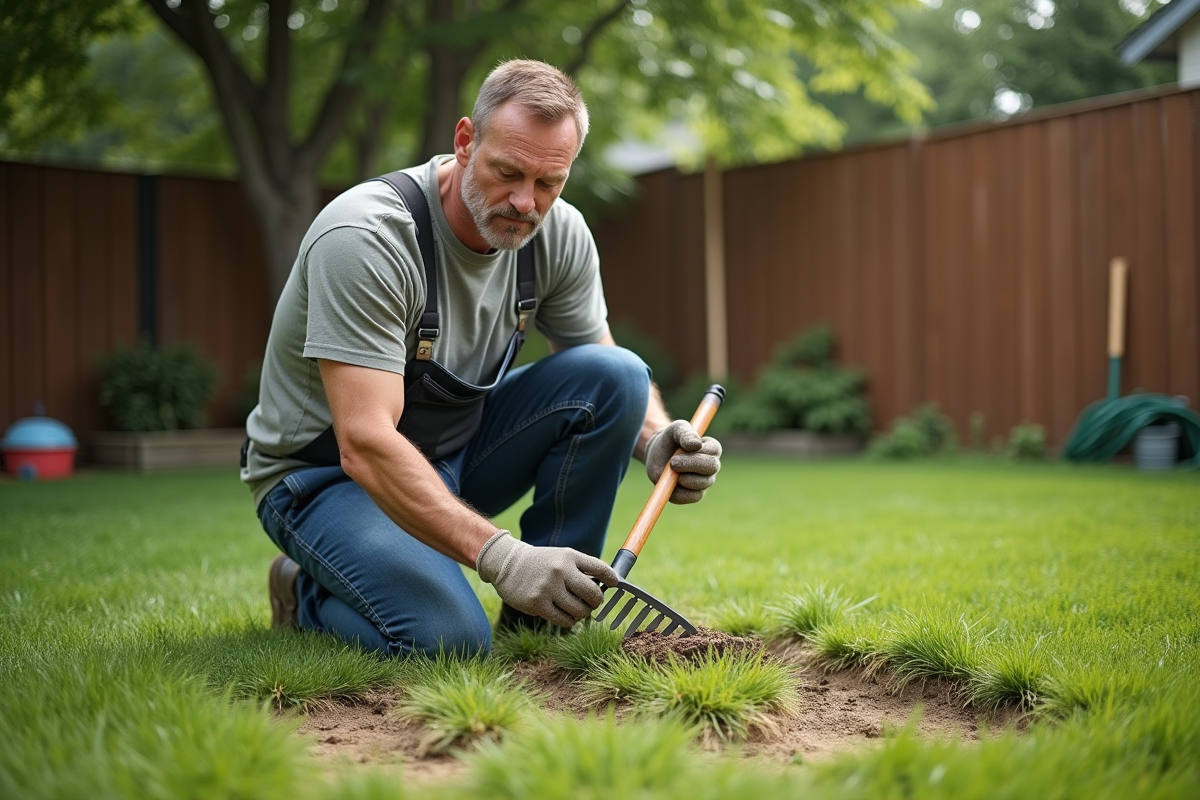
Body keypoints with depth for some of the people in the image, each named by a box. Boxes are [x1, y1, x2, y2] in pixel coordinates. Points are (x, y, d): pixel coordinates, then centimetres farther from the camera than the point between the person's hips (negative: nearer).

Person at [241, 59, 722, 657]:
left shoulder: (559, 235, -8)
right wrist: (500, 556, -45)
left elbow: (600, 371, 4)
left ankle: (540, 614, -4)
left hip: (457, 450, 6)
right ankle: (306, 591, 3)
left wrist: (656, 440, -20)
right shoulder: (365, 237, -29)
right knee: (448, 639, -30)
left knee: (617, 377, -14)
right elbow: (366, 444, -36)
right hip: (326, 473, -6)